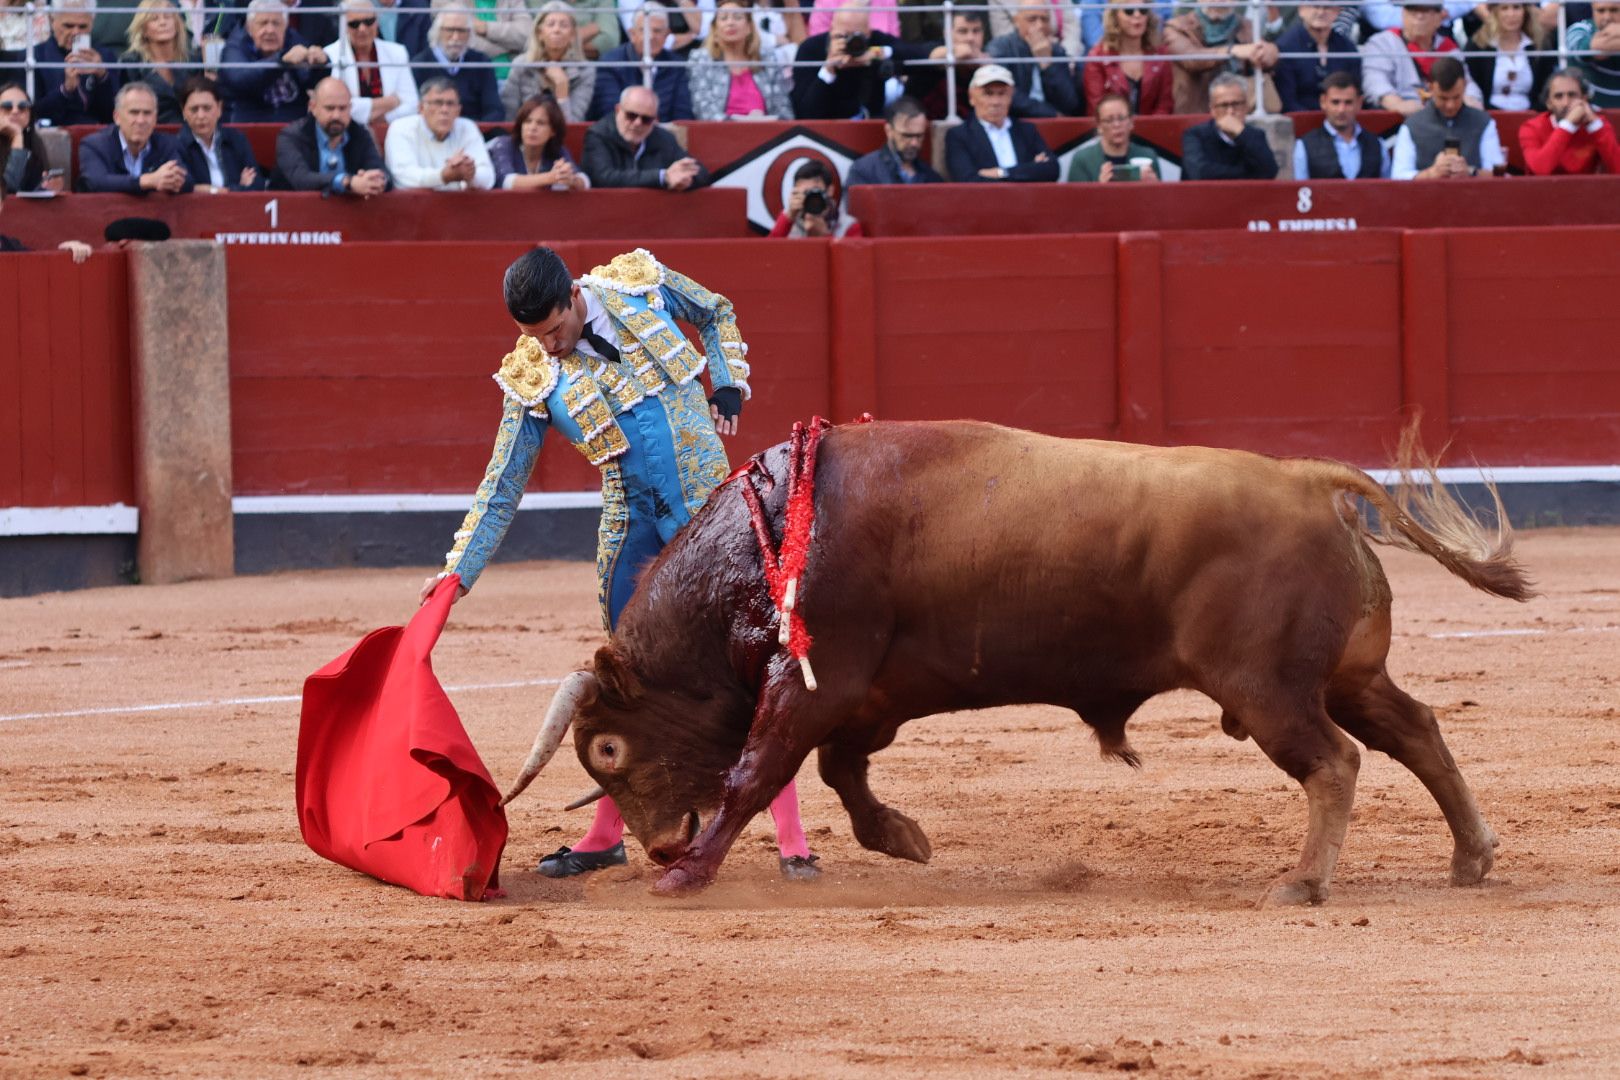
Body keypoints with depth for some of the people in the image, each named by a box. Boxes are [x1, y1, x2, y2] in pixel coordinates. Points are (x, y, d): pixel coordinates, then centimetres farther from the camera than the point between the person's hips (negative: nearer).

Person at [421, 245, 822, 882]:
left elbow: (718, 314, 15)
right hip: (633, 525, 2)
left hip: (712, 506, -1)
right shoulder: (533, 381, -4)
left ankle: (791, 840, -6)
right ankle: (607, 835, 21)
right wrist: (458, 572, -4)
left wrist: (728, 389, 1)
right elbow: (502, 488, 1)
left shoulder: (641, 285, -5)